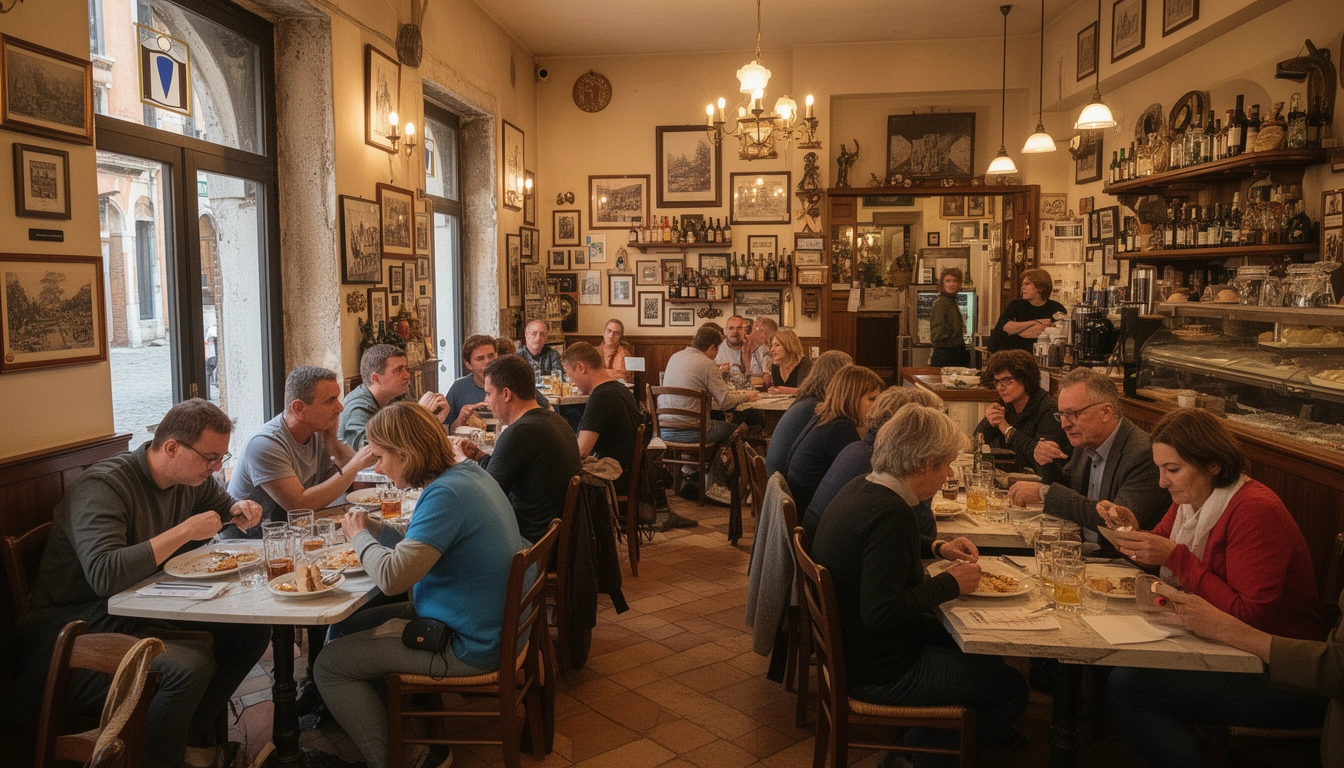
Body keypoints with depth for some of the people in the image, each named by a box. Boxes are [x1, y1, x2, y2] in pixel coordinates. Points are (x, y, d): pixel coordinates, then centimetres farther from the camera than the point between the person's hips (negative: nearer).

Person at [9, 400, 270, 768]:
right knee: (191, 664, -32)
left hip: (145, 605, 9)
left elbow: (221, 503, 24)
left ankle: (190, 736, 6)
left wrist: (238, 511, -1)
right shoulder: (103, 486, -23)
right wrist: (185, 531, -31)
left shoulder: (193, 477, 2)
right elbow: (104, 576, -36)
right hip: (79, 622, -8)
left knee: (252, 630, -8)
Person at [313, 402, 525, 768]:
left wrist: (359, 536, -9)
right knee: (353, 626, 23)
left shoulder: (446, 495, -26)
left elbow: (392, 576, -28)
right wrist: (373, 529, 2)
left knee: (329, 665, -1)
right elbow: (423, 551, 14)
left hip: (469, 647, -10)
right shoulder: (469, 473, 4)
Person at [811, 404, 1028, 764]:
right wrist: (951, 583, -19)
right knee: (1010, 687, 0)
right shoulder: (889, 514, -29)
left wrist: (937, 547, 8)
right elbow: (881, 612, -32)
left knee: (981, 647, 21)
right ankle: (925, 748, 19)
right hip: (877, 673, -10)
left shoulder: (861, 488, 1)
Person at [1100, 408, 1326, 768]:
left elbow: (1250, 617, -25)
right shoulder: (1190, 498, 5)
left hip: (1281, 681, -9)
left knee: (1127, 684, -23)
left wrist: (1177, 557, -25)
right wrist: (1132, 532, -5)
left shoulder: (1255, 511, -21)